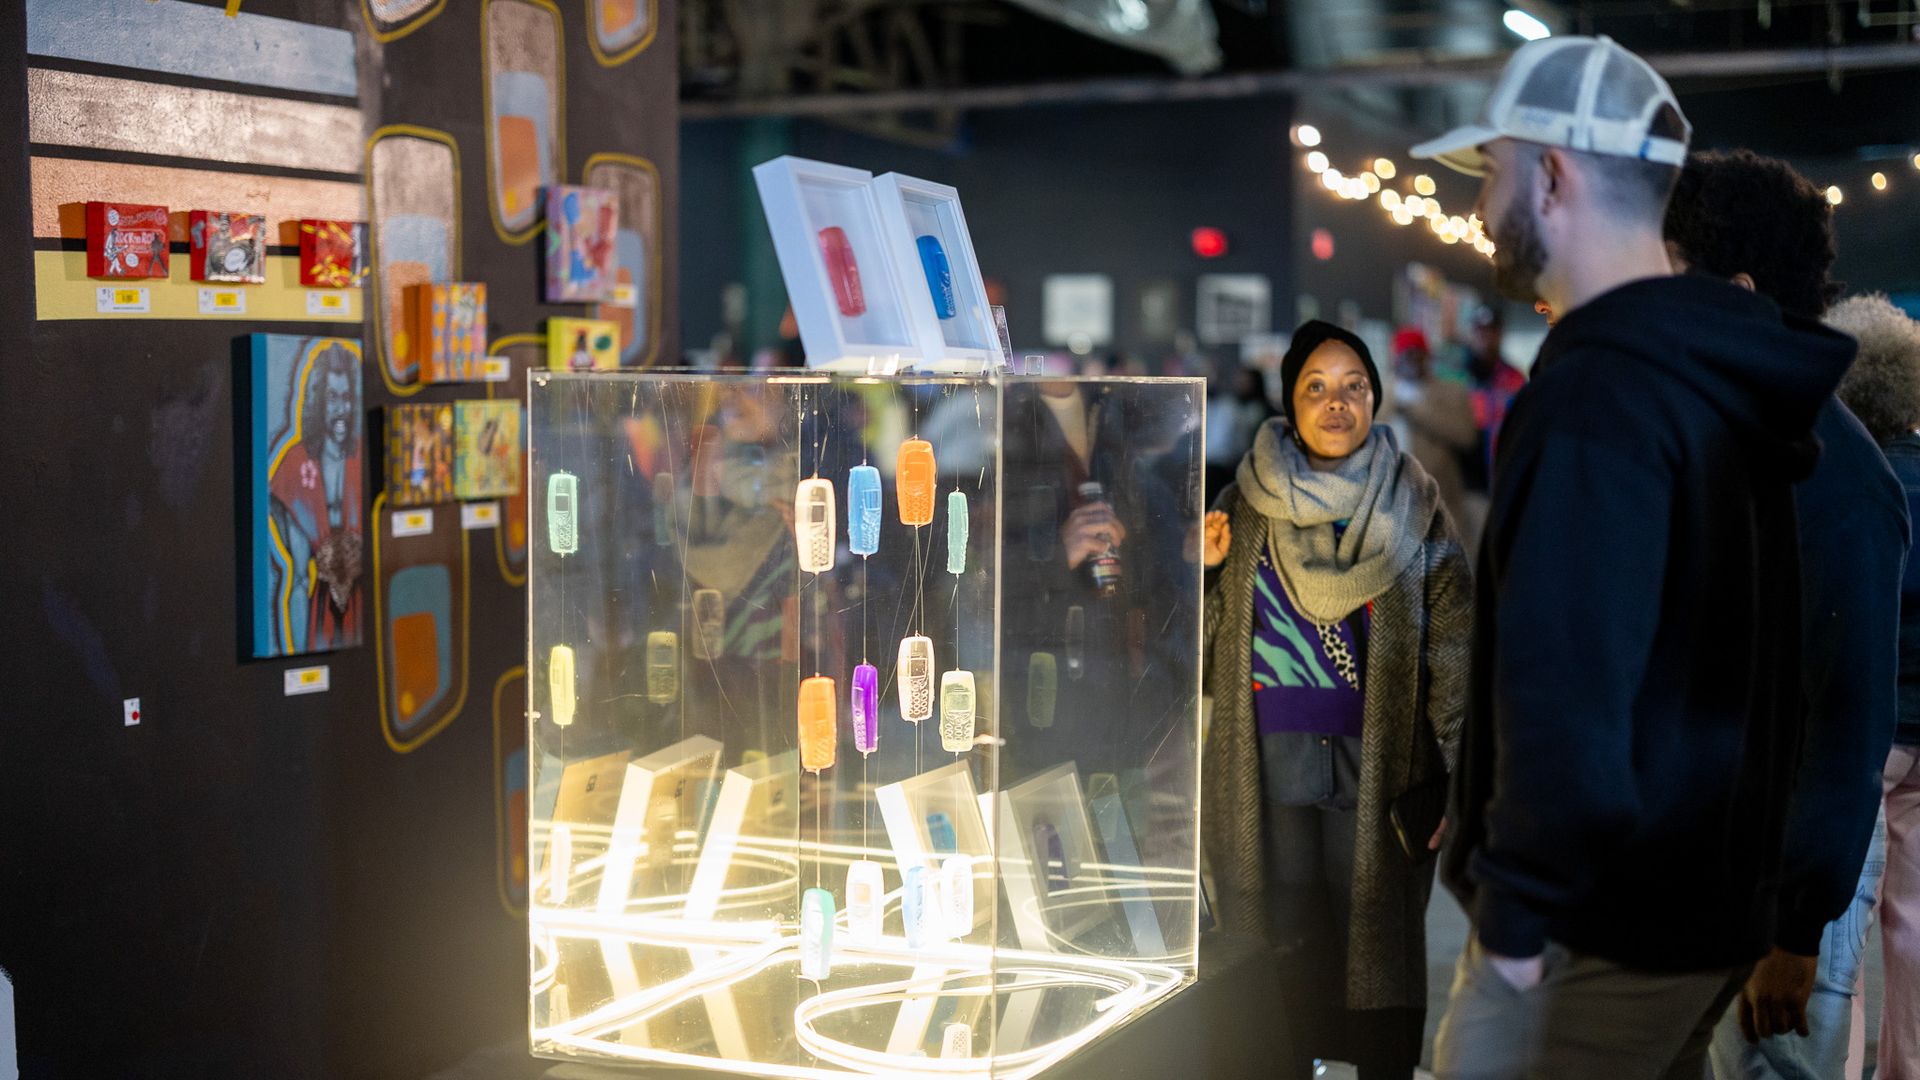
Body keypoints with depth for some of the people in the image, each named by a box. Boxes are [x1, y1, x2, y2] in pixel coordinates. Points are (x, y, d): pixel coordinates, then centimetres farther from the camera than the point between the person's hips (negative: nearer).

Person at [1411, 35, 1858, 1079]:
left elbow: (1564, 684, -28)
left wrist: (1517, 901, -18)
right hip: (1707, 896, 9)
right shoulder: (1716, 374, 10)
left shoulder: (1595, 390, -21)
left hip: (1597, 924, -9)